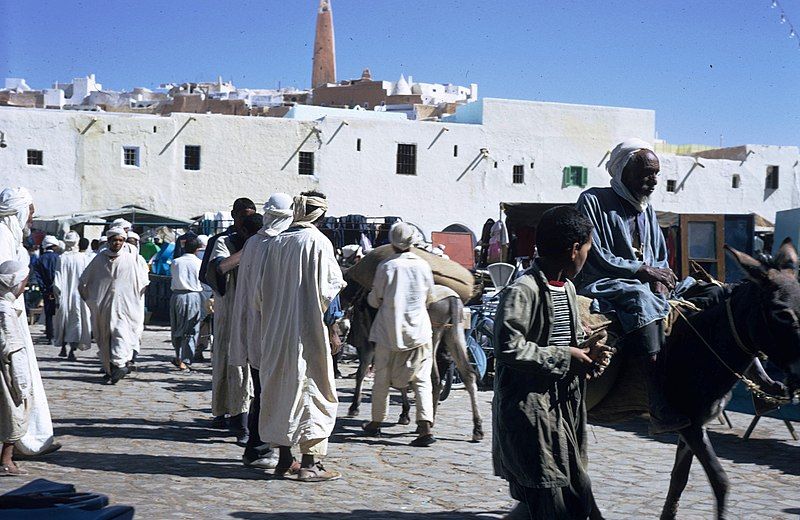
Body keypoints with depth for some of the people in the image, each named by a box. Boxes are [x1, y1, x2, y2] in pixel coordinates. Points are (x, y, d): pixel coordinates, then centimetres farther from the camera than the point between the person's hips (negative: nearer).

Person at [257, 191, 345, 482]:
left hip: (276, 331, 6)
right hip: (308, 330, -6)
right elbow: (329, 287, -11)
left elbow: (262, 291, 8)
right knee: (312, 389, 0)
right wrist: (340, 284, 9)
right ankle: (310, 462, -2)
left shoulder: (276, 242, 6)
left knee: (280, 388, 13)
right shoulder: (319, 242, -10)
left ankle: (284, 458, 19)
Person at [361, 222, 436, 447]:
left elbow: (374, 300, 2)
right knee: (422, 379, 1)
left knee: (382, 377, 13)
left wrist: (371, 297, 24)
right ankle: (425, 425, -13)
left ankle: (376, 422, 27)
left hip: (389, 330, -1)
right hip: (419, 330, 1)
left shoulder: (386, 266, -7)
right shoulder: (423, 265, -1)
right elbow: (428, 298, 11)